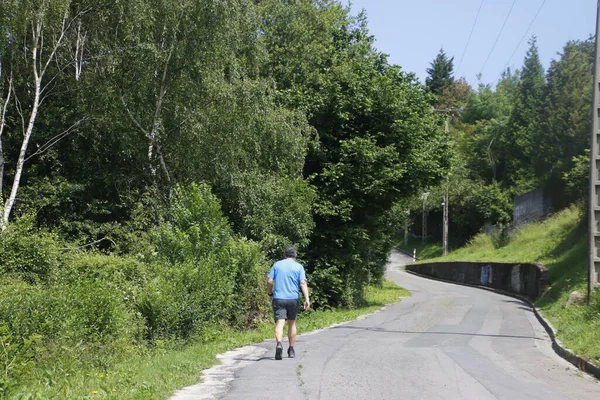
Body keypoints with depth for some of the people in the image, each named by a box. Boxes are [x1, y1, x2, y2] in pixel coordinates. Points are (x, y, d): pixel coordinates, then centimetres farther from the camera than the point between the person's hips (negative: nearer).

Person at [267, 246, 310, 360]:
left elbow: (269, 281, 1)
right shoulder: (299, 267, 2)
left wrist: (270, 293, 15)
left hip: (278, 298, 0)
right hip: (293, 299, 0)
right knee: (292, 323, 16)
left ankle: (279, 343, -33)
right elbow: (303, 283, -8)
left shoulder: (276, 265, 6)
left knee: (279, 323, -8)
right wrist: (307, 299, -13)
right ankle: (291, 350, 22)